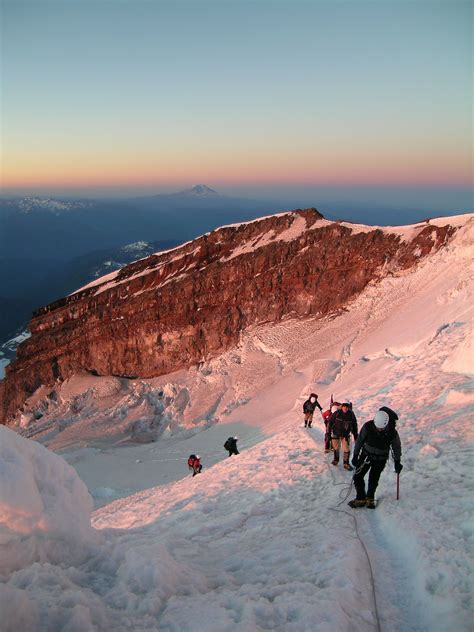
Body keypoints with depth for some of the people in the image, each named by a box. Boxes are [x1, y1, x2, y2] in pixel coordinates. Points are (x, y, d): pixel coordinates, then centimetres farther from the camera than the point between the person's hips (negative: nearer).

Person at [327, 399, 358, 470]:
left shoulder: (351, 415, -12)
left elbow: (354, 426, 2)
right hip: (335, 433, -1)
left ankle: (346, 464, 14)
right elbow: (330, 422, -8)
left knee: (347, 449, -2)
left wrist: (356, 436, 5)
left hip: (346, 435, 1)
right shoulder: (337, 413, -17)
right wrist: (328, 433, -6)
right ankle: (336, 460, 39)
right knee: (336, 448, 16)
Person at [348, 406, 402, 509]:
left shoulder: (392, 433, -23)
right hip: (366, 455, 1)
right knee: (358, 477, -2)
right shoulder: (368, 426, -23)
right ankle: (361, 498, 14)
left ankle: (370, 498, 29)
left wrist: (397, 462, 5)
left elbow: (397, 447, -3)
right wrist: (355, 456, -2)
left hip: (380, 459, -1)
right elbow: (359, 440, -7)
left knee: (373, 480, 6)